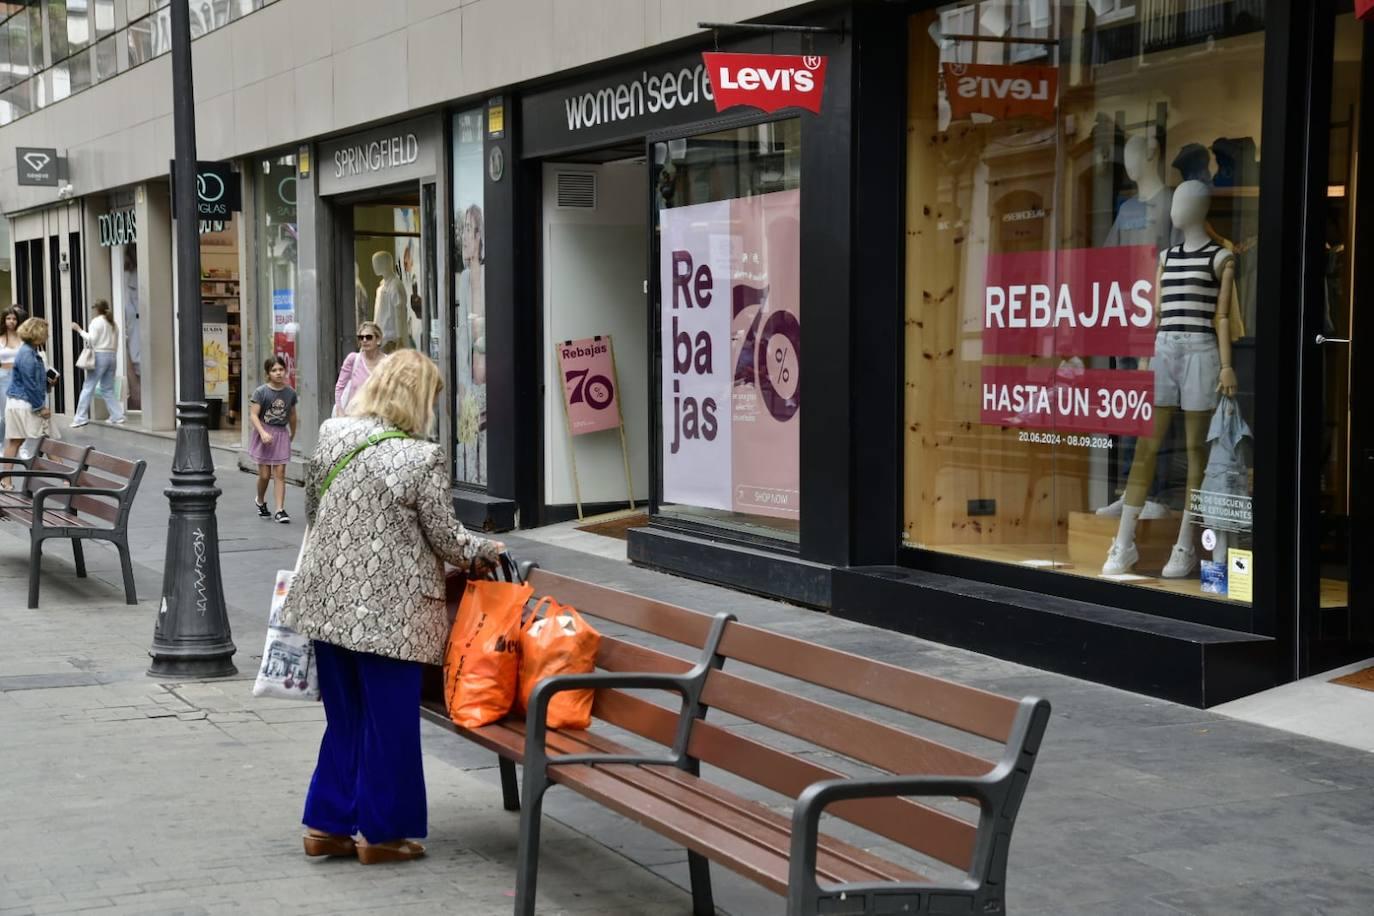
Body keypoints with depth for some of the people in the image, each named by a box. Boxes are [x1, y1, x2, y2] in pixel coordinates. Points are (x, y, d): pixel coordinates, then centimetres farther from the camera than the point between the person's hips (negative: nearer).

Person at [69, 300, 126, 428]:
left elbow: (91, 340, -12)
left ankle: (81, 418, -8)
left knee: (88, 388, -5)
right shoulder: (113, 323, 16)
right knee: (108, 389, 13)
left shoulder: (96, 321, -6)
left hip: (99, 355, -7)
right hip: (111, 356, 7)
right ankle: (117, 416, 7)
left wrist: (79, 330, -5)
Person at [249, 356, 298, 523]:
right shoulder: (261, 392, -9)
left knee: (280, 473, -2)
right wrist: (263, 433, -24)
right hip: (264, 433, -2)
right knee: (265, 474, 2)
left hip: (281, 434, 2)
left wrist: (292, 435, 24)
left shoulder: (290, 392, 2)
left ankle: (280, 510, -2)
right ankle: (260, 501, 31)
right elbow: (254, 415, -12)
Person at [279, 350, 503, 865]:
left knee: (344, 717, 18)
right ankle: (381, 833, 16)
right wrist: (485, 553, 13)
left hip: (328, 600, 6)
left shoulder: (331, 436, 2)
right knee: (389, 722, 8)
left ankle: (327, 824, 23)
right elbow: (446, 537, -6)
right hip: (388, 610, -6)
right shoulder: (421, 458, -15)